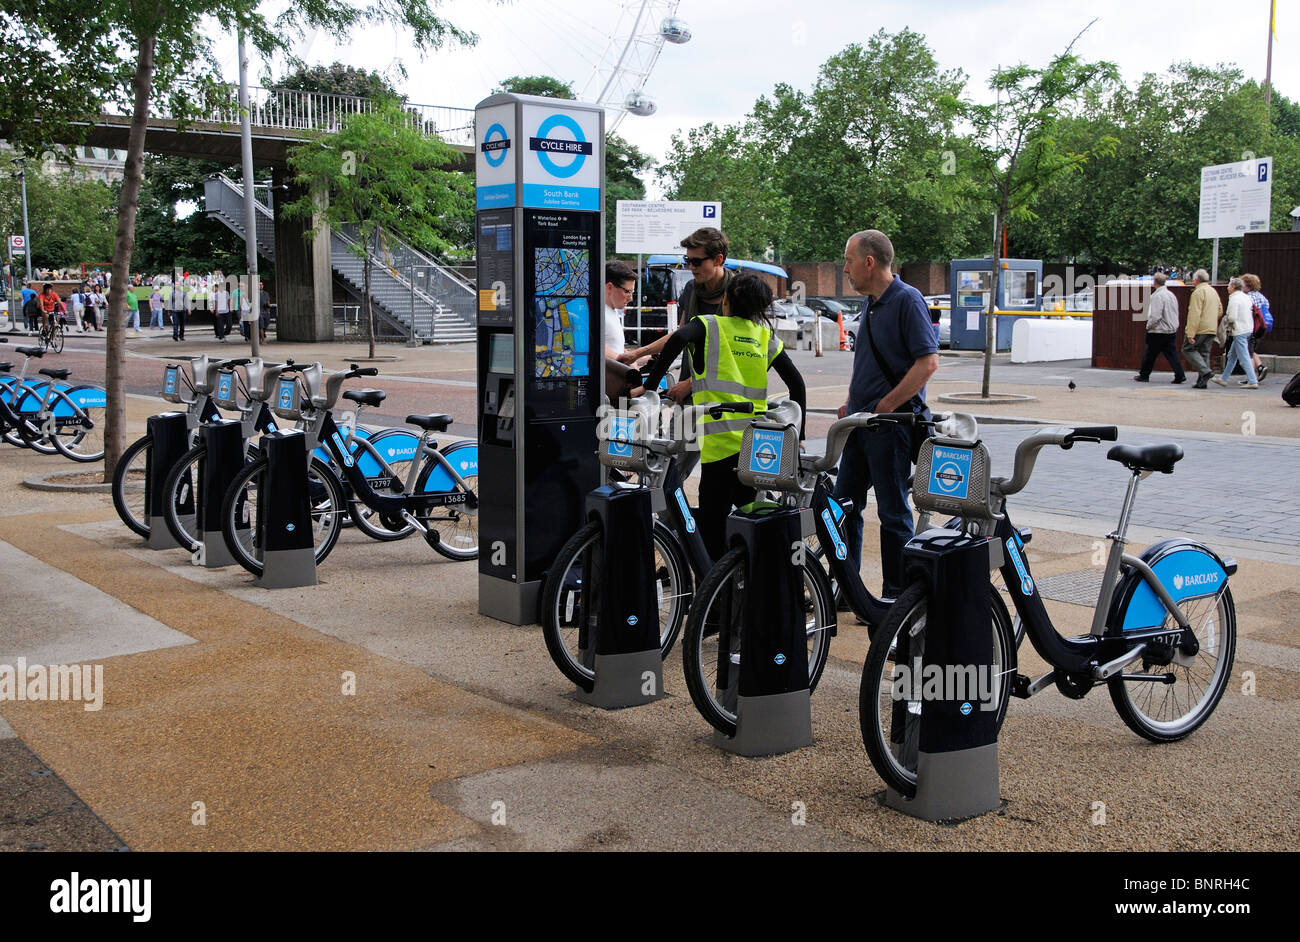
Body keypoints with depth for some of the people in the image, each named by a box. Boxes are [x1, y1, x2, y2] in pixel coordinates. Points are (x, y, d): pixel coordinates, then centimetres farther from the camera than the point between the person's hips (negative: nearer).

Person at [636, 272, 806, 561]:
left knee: (711, 529, -2)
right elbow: (797, 383, 9)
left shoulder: (708, 325, 4)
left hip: (722, 443, -5)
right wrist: (797, 436, 13)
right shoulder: (766, 335, 16)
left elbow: (677, 339, -19)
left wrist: (649, 385, -15)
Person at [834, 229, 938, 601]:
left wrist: (885, 406, -18)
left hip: (891, 422, -9)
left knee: (893, 513, -1)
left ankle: (897, 597, 9)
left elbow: (928, 362, -19)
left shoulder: (907, 299, -13)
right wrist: (850, 402, 12)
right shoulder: (870, 303, 14)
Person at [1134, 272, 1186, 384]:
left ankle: (1144, 375, 16)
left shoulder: (1157, 296, -17)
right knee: (1171, 352, 8)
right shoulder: (1171, 294, 10)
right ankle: (1180, 375, 0)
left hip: (1159, 331, -8)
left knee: (1150, 353, 5)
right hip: (1172, 330, 8)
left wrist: (1148, 326, -7)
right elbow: (1175, 313, 16)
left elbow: (1155, 316, -22)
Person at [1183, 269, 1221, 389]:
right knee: (1204, 353, 10)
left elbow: (1195, 314, -18)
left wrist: (1191, 334, -20)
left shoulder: (1198, 292, -12)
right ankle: (1202, 381, 8)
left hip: (1200, 329, -8)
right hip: (1212, 329, 8)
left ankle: (1205, 371, -14)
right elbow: (1220, 311, 23)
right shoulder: (1214, 291, 17)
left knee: (1188, 349, 1)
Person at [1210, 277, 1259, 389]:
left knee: (1244, 357, -7)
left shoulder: (1234, 299, -16)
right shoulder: (1246, 297, 11)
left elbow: (1232, 317, -22)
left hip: (1239, 331, -9)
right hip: (1248, 328, 9)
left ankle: (1253, 381, -9)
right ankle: (1224, 378, 26)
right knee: (1232, 356, 18)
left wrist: (1226, 318, -1)